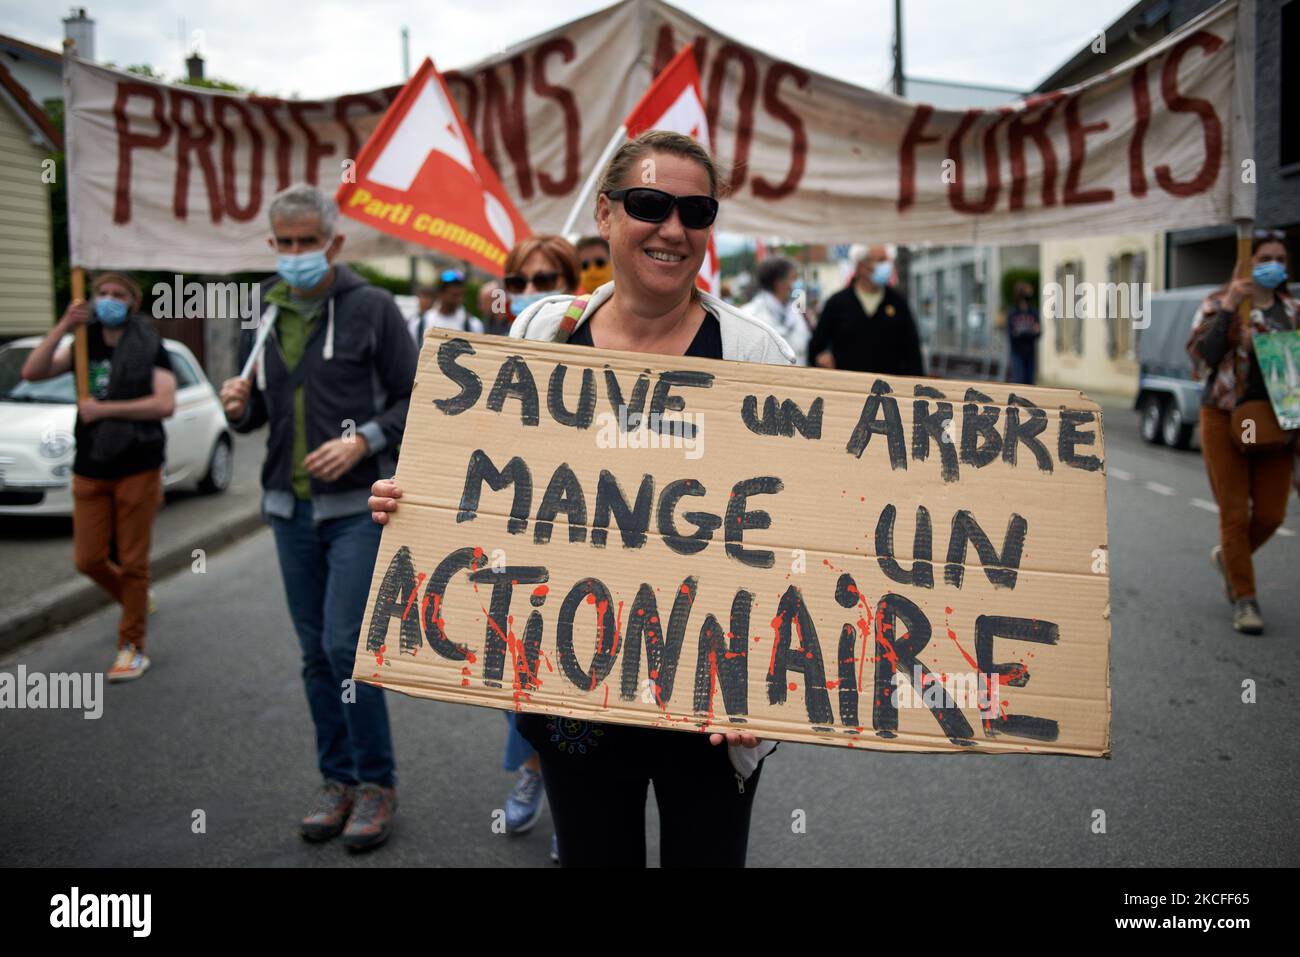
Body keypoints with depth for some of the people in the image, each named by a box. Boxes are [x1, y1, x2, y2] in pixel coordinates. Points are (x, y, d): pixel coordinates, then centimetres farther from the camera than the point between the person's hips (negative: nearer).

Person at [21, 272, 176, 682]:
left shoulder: (149, 348, -4)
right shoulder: (85, 346, 9)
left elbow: (165, 404, -17)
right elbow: (32, 371, -4)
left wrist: (104, 409, -16)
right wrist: (62, 326, -13)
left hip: (137, 469, -4)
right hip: (90, 470, 4)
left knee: (132, 563, 1)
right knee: (88, 559, 4)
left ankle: (132, 648, 13)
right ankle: (134, 598, 33)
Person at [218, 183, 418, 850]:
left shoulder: (371, 308, -5)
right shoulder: (263, 317, 10)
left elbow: (414, 398, -3)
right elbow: (258, 415, 17)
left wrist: (364, 440, -18)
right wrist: (239, 406, -5)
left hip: (357, 505, -5)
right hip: (290, 508, 5)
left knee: (345, 643, -10)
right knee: (315, 652, 11)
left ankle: (376, 781, 7)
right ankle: (337, 779, 23)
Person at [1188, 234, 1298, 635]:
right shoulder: (1220, 303, -2)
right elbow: (1203, 354, -15)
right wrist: (1227, 309, -20)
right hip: (1224, 418, -4)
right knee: (1234, 512, -2)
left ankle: (1227, 556, 33)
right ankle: (1245, 600, 9)